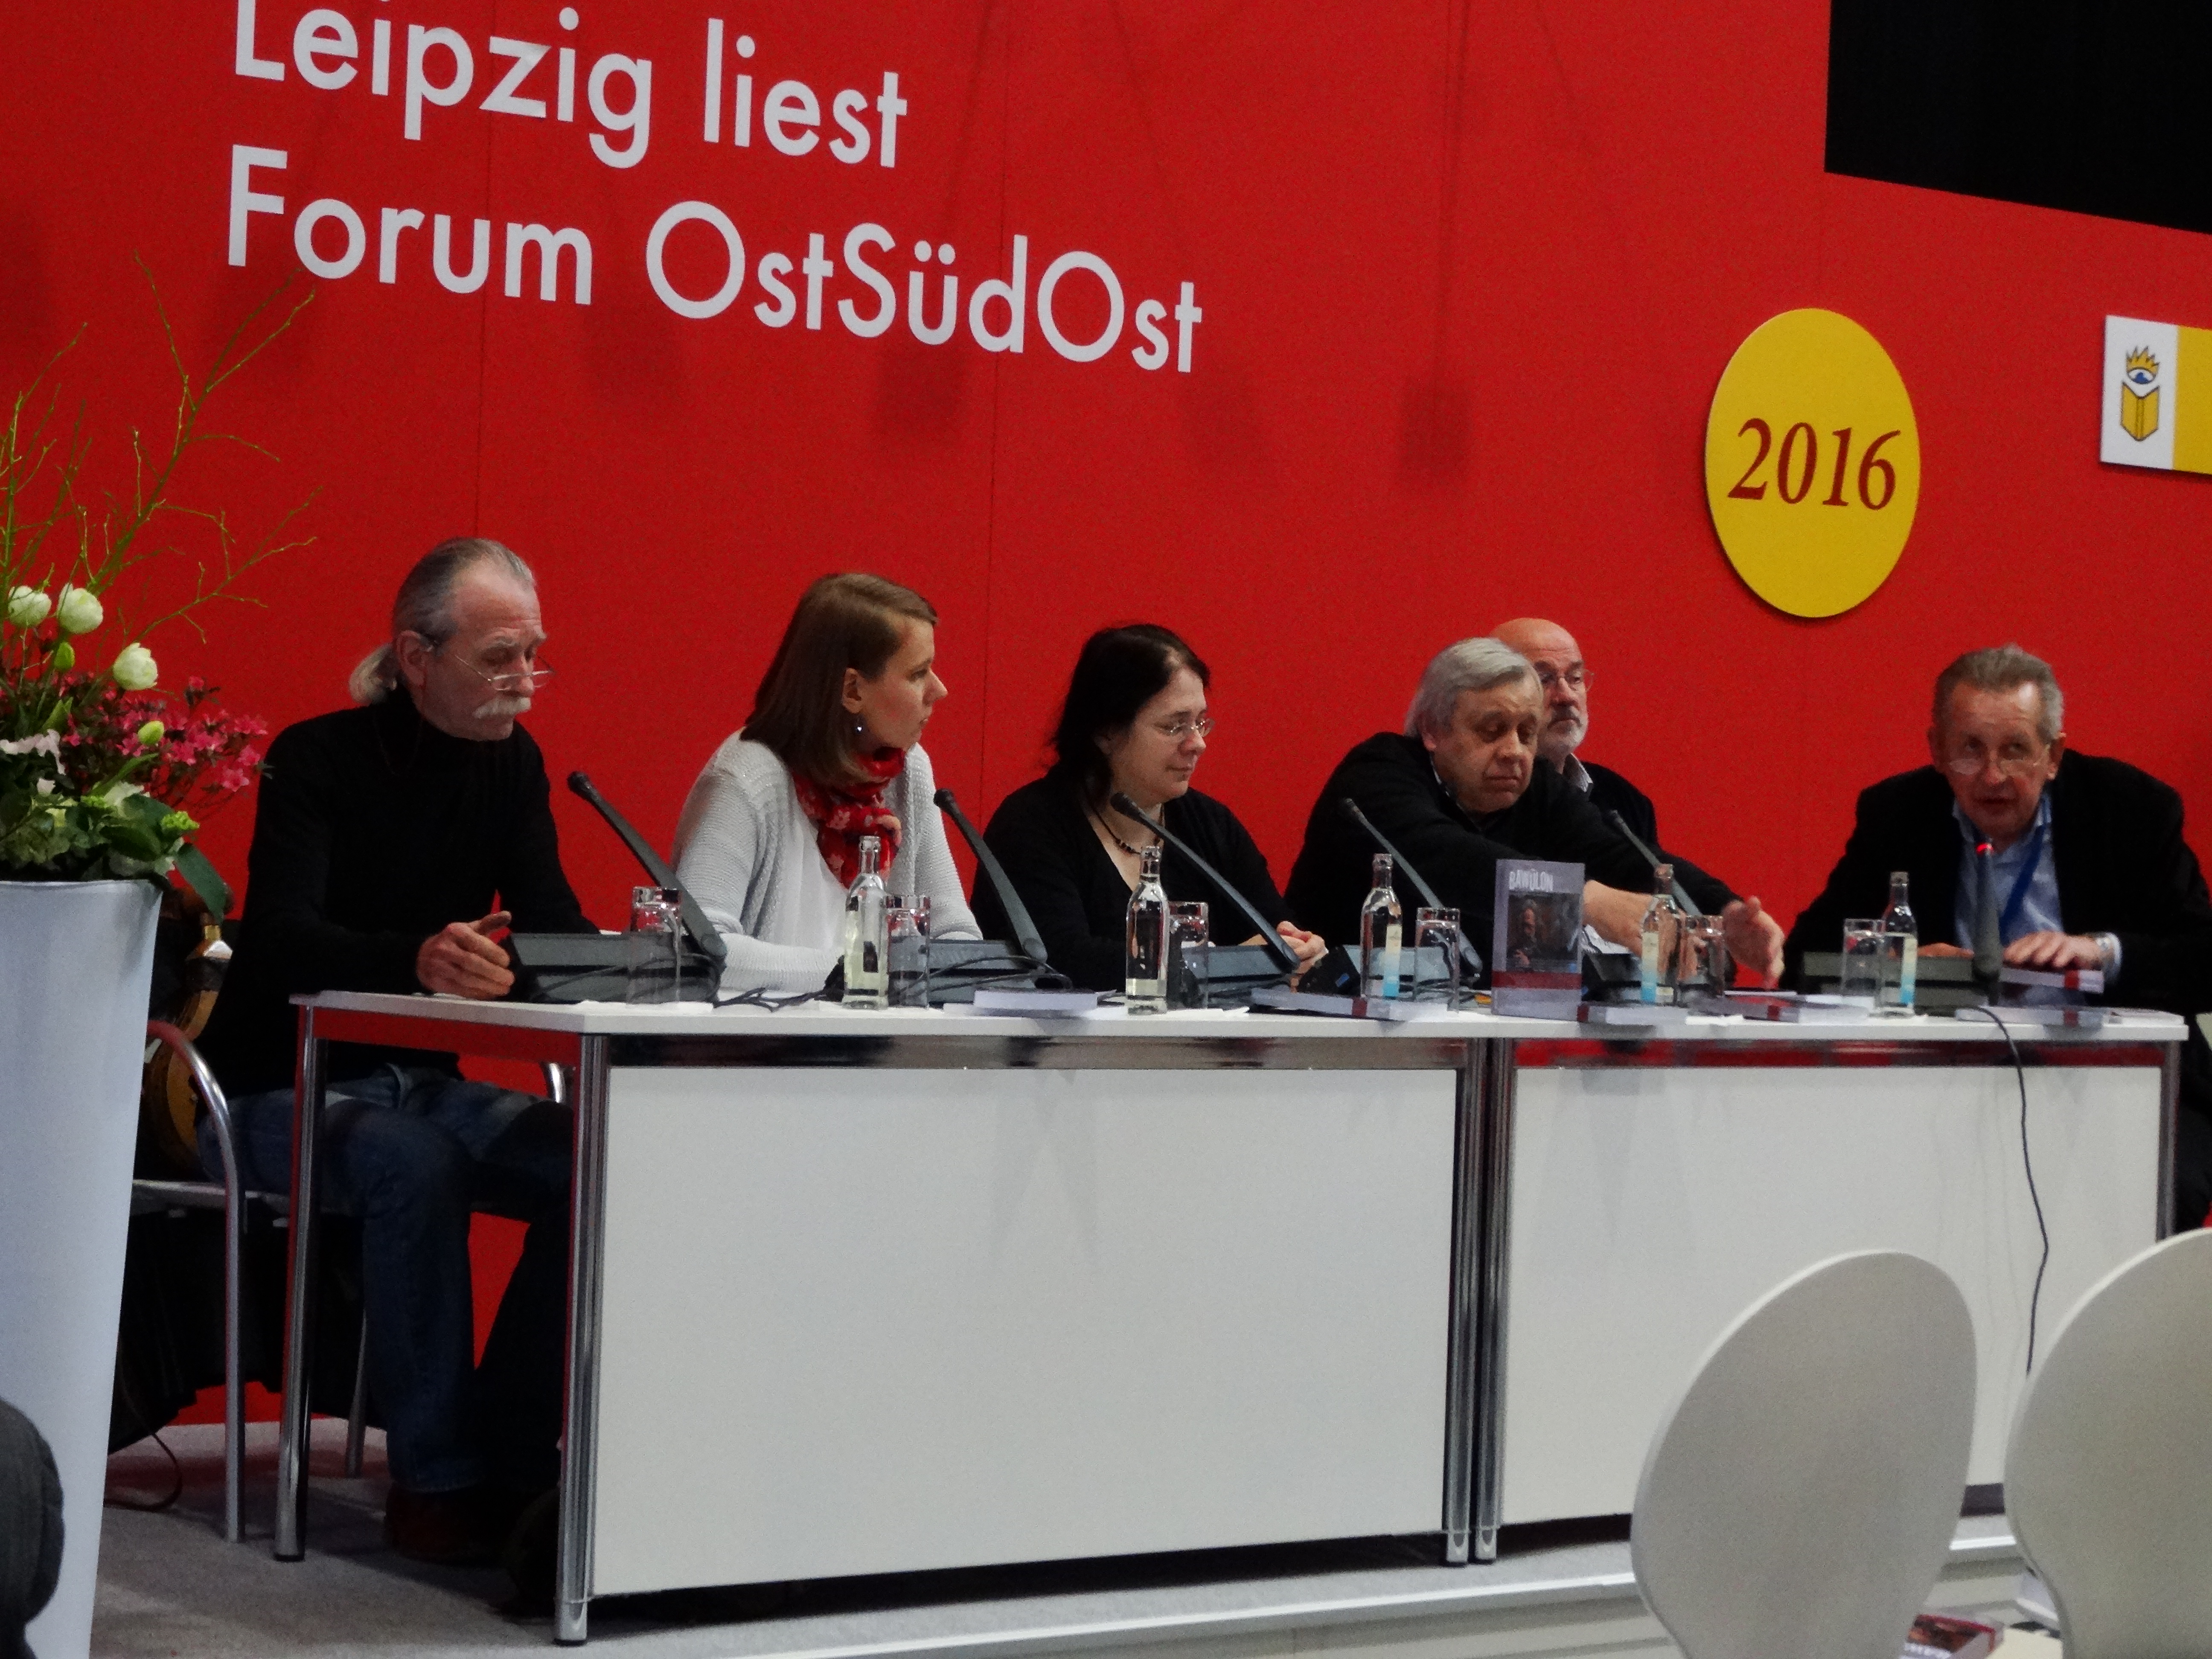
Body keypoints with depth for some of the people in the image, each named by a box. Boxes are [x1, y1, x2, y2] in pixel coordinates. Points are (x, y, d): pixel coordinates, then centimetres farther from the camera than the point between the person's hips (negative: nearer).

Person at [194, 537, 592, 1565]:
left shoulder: (510, 764, 5)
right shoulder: (319, 760, -14)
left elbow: (551, 924, -3)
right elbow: (283, 939, -29)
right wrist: (418, 959, -50)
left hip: (417, 1082, 6)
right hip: (277, 1090, -6)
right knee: (416, 1165, -37)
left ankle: (510, 1459, -16)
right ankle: (436, 1479, -28)